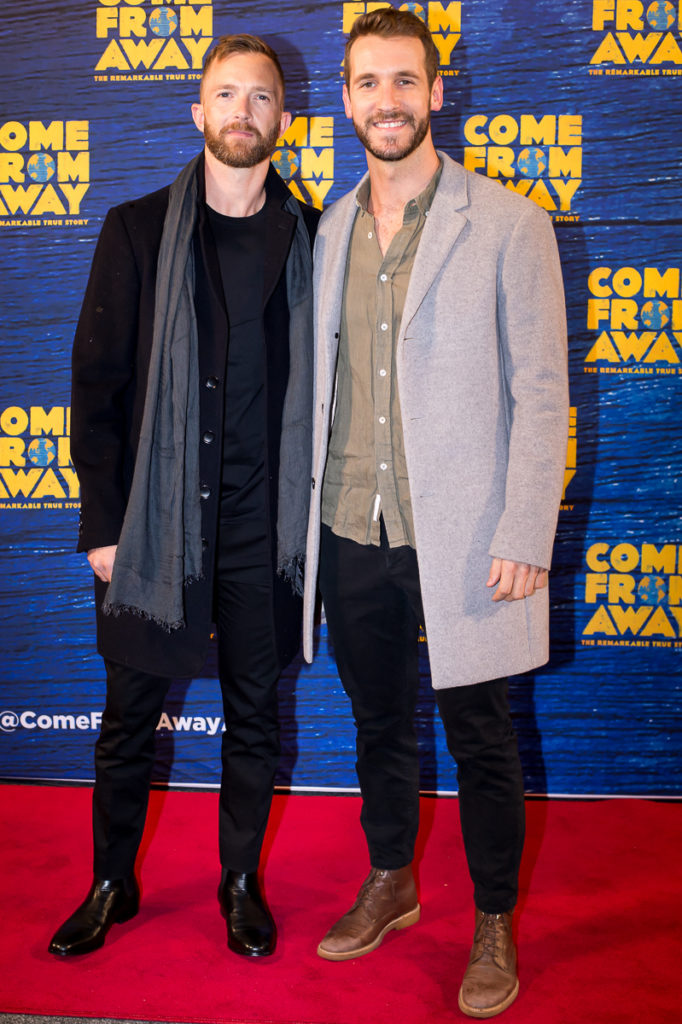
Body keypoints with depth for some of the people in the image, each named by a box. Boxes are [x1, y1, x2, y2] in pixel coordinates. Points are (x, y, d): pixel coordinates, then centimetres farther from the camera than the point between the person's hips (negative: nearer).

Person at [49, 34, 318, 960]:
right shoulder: (138, 231, 2)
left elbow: (322, 386, 6)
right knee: (129, 717, 11)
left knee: (254, 716, 12)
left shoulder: (311, 239, 4)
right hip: (156, 518, 0)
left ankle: (242, 882, 32)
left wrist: (314, 513, 2)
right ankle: (113, 884, 32)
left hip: (262, 523, 1)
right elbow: (97, 386, 0)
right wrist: (102, 524, -4)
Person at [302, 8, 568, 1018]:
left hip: (459, 538, -4)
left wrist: (525, 539, -14)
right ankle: (390, 884, 40)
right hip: (352, 533, 5)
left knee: (481, 742, 8)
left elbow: (541, 390, -8)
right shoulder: (333, 228, 10)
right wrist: (306, 511, 10)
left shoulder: (507, 224, -5)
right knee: (379, 723, 19)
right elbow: (321, 382, 13)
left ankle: (495, 926, 29)